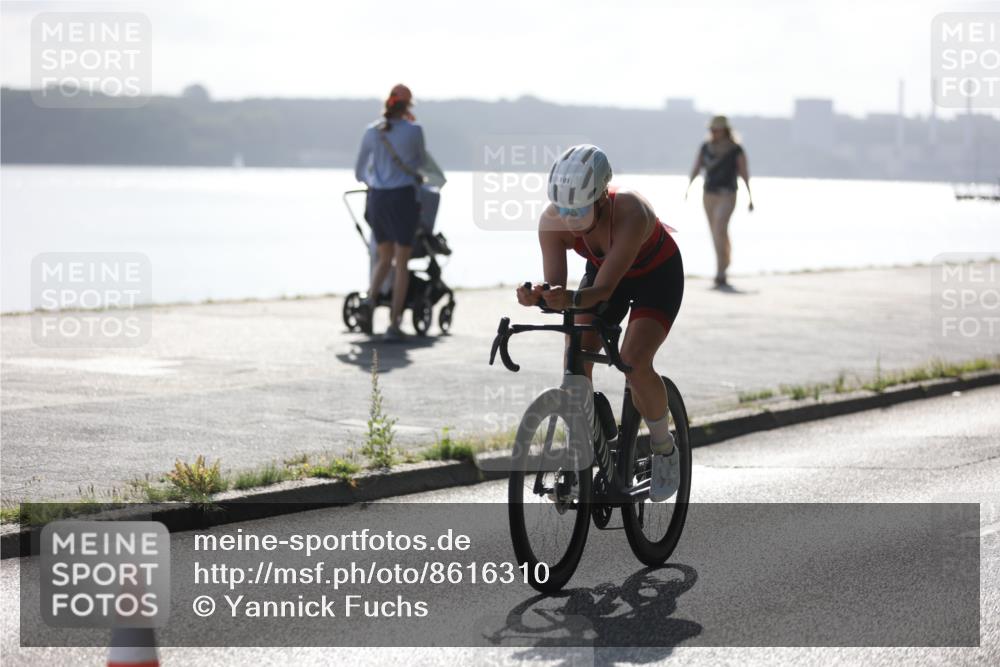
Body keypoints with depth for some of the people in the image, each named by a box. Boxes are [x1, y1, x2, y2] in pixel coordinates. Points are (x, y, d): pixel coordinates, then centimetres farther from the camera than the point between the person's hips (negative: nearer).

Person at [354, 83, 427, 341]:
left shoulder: (372, 131, 4)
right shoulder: (413, 130, -6)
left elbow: (360, 172, 14)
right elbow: (421, 161, 13)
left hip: (377, 197, 4)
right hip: (403, 197, -4)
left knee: (384, 258, 18)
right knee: (402, 263, 4)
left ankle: (370, 299, -9)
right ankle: (394, 324, 1)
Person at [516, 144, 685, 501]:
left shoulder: (631, 212, -40)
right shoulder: (553, 220, -27)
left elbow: (604, 289, -41)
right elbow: (554, 285, -29)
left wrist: (572, 299, -61)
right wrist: (536, 296, -51)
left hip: (658, 275, -4)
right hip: (603, 271, 4)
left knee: (635, 363, -23)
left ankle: (665, 450, 0)